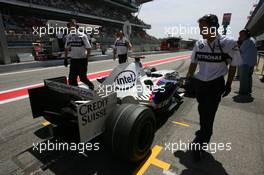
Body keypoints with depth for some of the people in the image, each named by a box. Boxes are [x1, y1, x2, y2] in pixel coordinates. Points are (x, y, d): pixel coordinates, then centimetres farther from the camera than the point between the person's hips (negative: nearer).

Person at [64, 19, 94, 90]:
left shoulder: (82, 36, -8)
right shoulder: (68, 36, 7)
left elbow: (88, 48, -8)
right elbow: (66, 48, 17)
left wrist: (86, 59, -14)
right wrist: (65, 59, 12)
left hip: (82, 60, -5)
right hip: (73, 60, 5)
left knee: (83, 78, -4)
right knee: (71, 78, 4)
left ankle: (91, 86, 25)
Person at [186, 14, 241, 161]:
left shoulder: (229, 43, -13)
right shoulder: (199, 44, -1)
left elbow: (233, 66, -2)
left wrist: (229, 84, 3)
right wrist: (188, 79, 10)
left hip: (216, 85, -4)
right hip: (199, 83, 5)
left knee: (208, 114, -1)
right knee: (202, 111, 18)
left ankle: (200, 142, 14)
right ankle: (205, 131, 43)